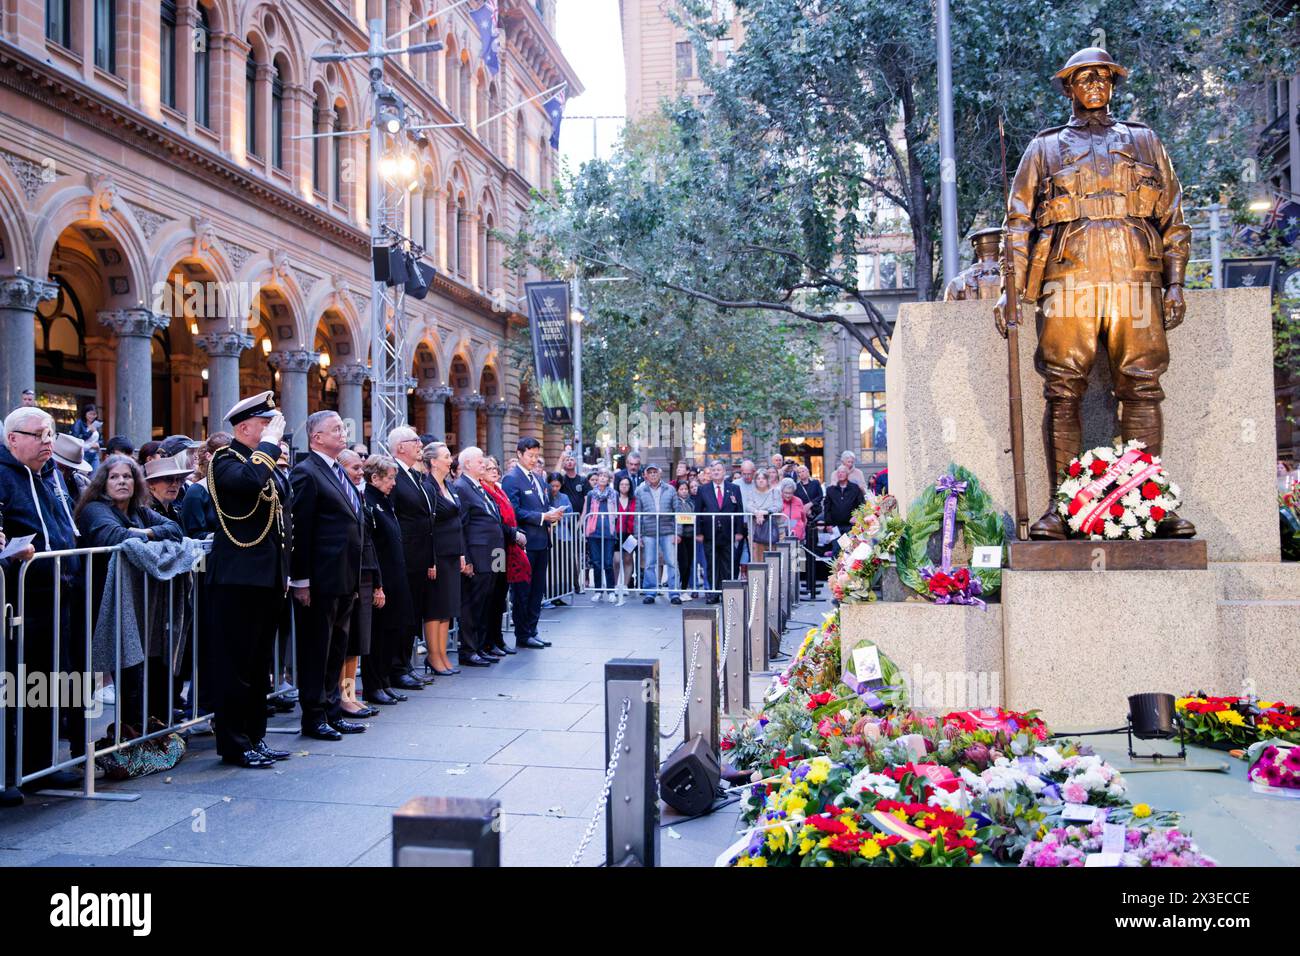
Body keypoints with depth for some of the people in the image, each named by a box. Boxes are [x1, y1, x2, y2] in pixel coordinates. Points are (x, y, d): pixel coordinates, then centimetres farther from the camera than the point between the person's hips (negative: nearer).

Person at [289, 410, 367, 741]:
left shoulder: (340, 473, 16)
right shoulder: (306, 473, -11)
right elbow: (299, 530, -15)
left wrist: (356, 578, 17)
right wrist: (301, 581, -18)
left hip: (345, 579, 9)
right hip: (321, 580, -9)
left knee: (337, 649, 16)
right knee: (316, 649, 2)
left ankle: (333, 712, 26)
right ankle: (314, 717, 11)